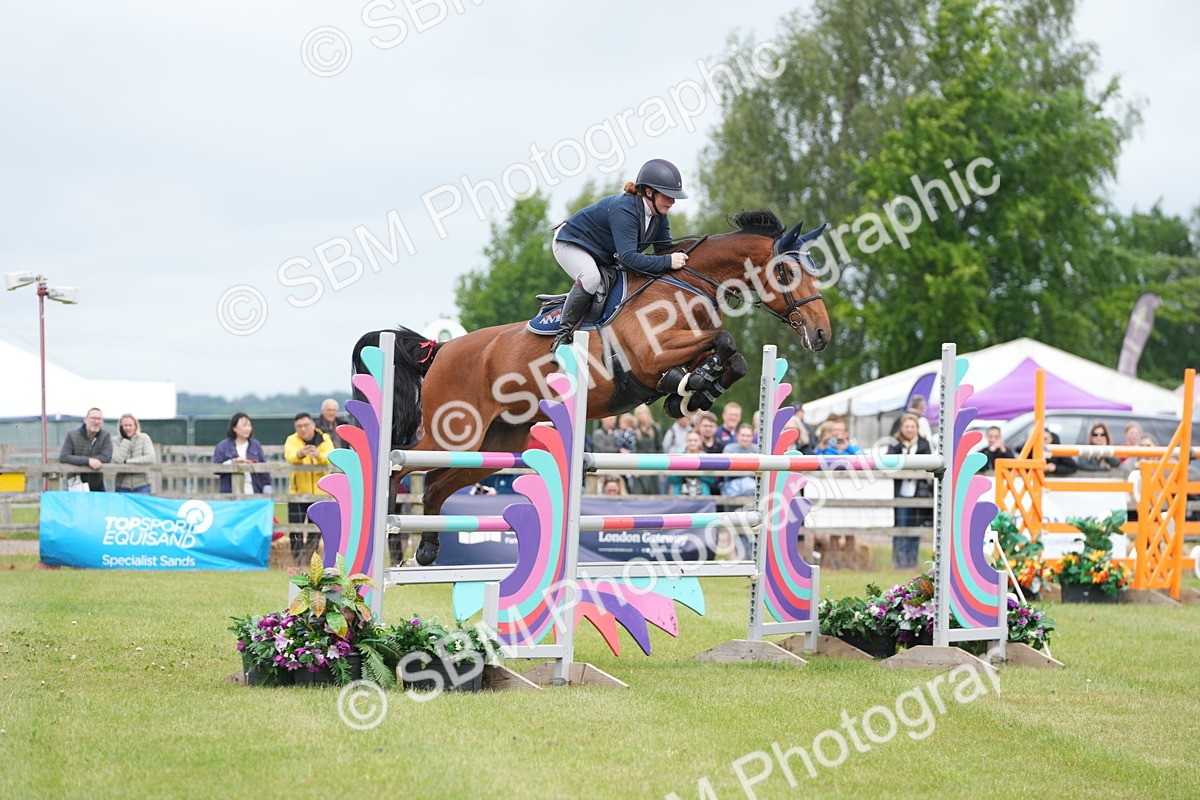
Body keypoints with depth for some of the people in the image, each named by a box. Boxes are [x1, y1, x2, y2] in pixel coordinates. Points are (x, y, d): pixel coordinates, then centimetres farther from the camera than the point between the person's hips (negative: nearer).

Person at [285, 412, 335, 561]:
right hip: (298, 492, -1)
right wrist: (300, 454, -48)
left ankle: (307, 560, 20)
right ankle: (297, 561, 1)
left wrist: (319, 455, -42)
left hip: (320, 492, 1)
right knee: (295, 531, -6)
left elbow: (331, 458, -18)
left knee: (315, 532, 8)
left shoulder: (324, 439, 1)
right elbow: (289, 456, -24)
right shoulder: (292, 440, -2)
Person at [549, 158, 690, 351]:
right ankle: (564, 333, -28)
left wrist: (679, 257, -24)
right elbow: (628, 257, -44)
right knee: (590, 278, -37)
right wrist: (668, 262, -47)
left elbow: (664, 249, -2)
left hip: (604, 256, 10)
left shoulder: (659, 215, -9)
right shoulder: (624, 210, -37)